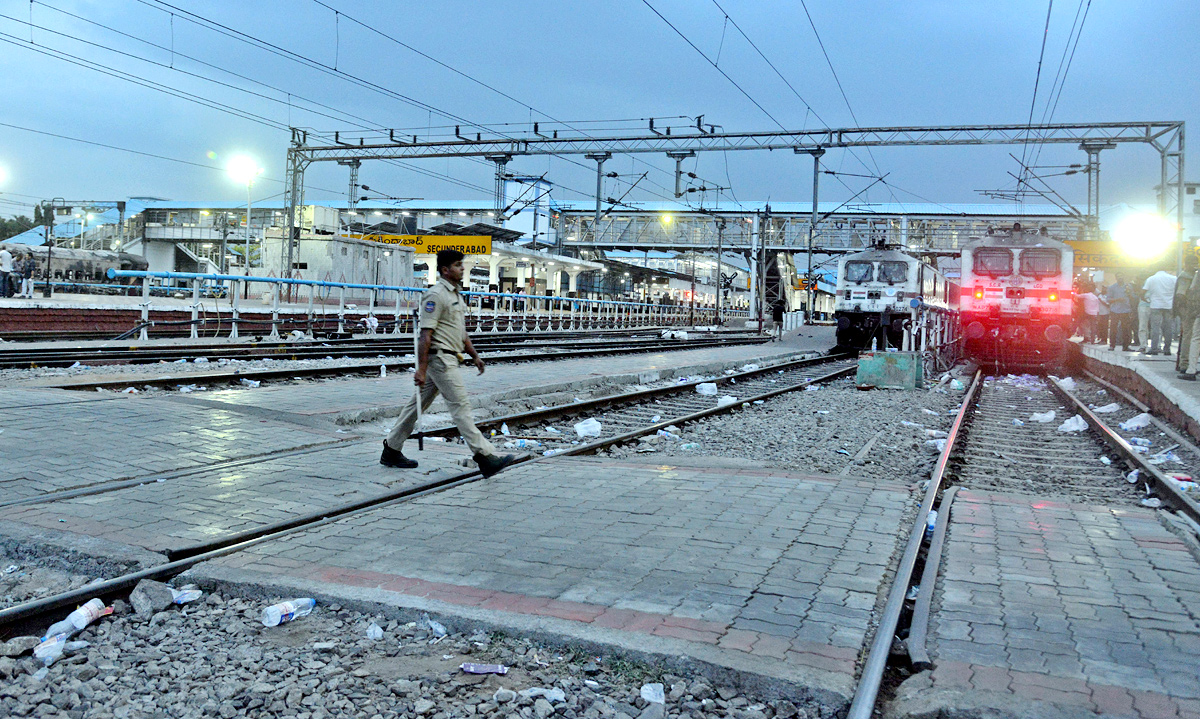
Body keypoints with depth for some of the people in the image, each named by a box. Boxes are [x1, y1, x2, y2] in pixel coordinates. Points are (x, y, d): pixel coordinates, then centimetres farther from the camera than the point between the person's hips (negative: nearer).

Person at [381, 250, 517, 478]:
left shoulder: (456, 295, 18)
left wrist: (474, 355, 19)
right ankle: (485, 456, -11)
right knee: (461, 406, -10)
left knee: (418, 404, 14)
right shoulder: (435, 295, -13)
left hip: (449, 359, 10)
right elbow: (425, 334, -18)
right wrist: (421, 369, -21)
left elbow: (461, 330, 26)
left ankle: (391, 451, 22)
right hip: (439, 358, -10)